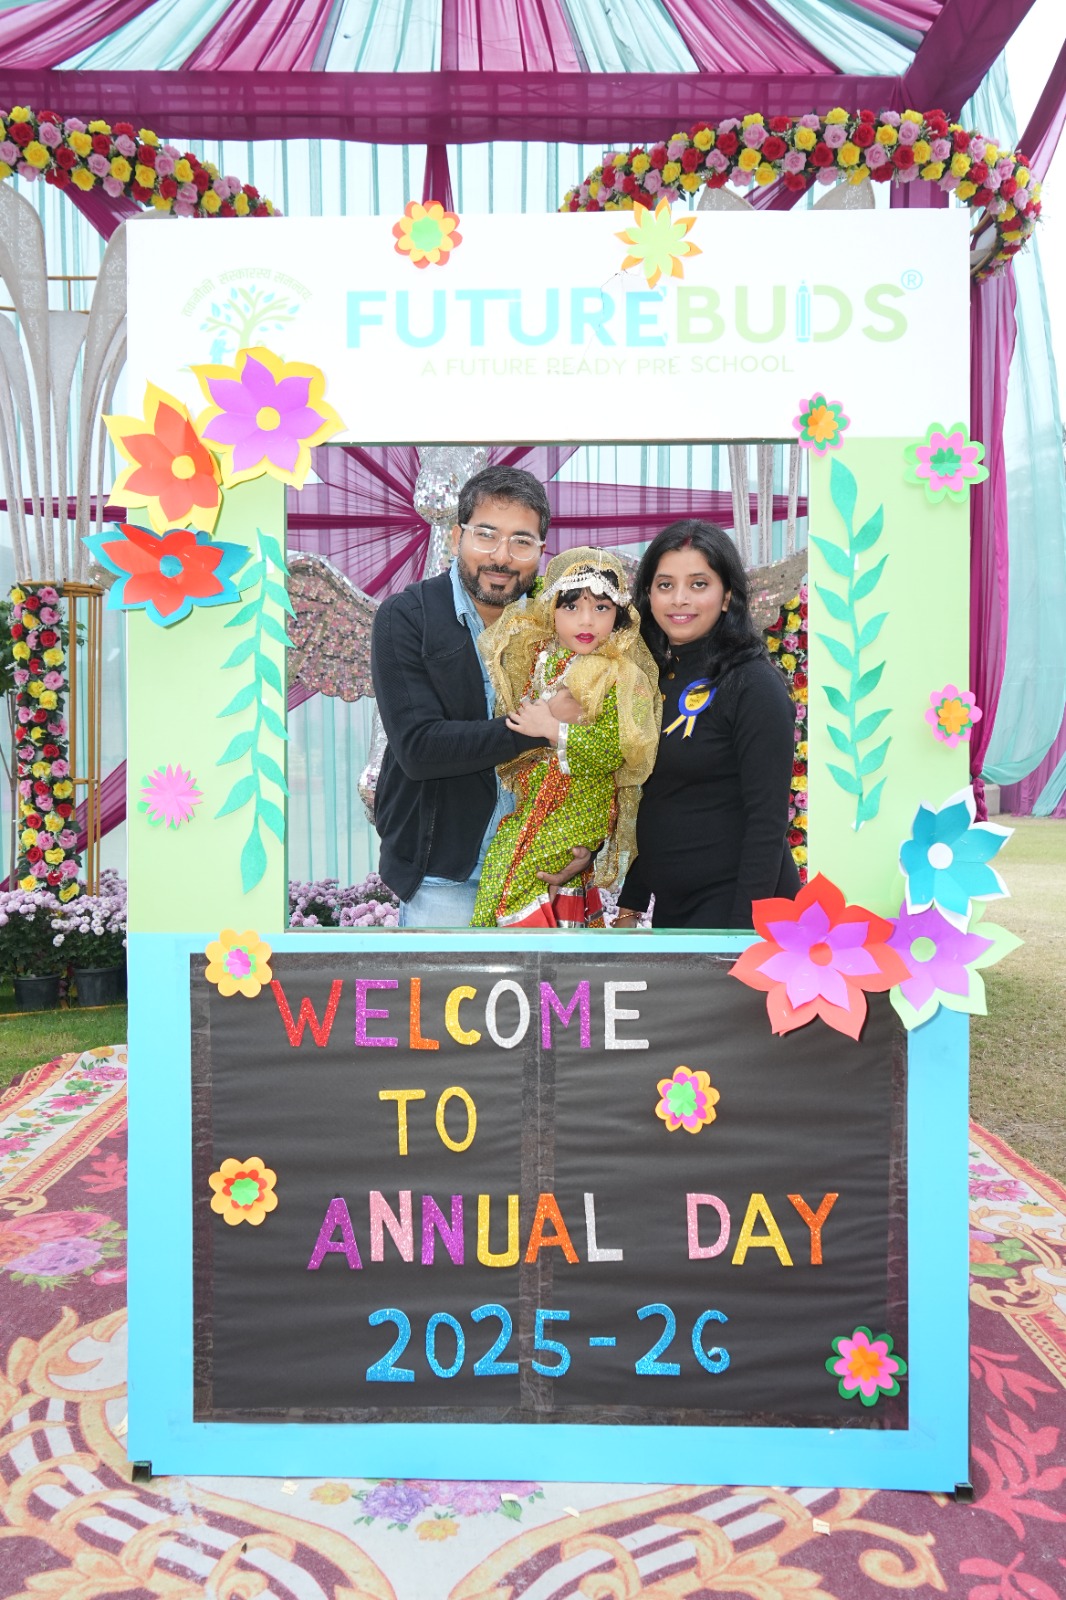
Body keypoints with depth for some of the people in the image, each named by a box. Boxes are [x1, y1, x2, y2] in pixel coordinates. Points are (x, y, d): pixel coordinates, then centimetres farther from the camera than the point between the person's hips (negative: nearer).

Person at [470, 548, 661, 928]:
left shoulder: (621, 676, -9)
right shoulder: (529, 657, 6)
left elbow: (621, 749, -18)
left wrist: (554, 730, -16)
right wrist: (551, 711, -6)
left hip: (578, 812, -5)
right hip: (524, 808, 5)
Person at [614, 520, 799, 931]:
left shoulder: (753, 684, -14)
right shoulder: (654, 678, 5)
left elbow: (768, 820, -16)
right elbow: (644, 804, 10)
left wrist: (744, 922, -19)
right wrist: (630, 904, 10)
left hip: (733, 902, -6)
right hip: (669, 904, 6)